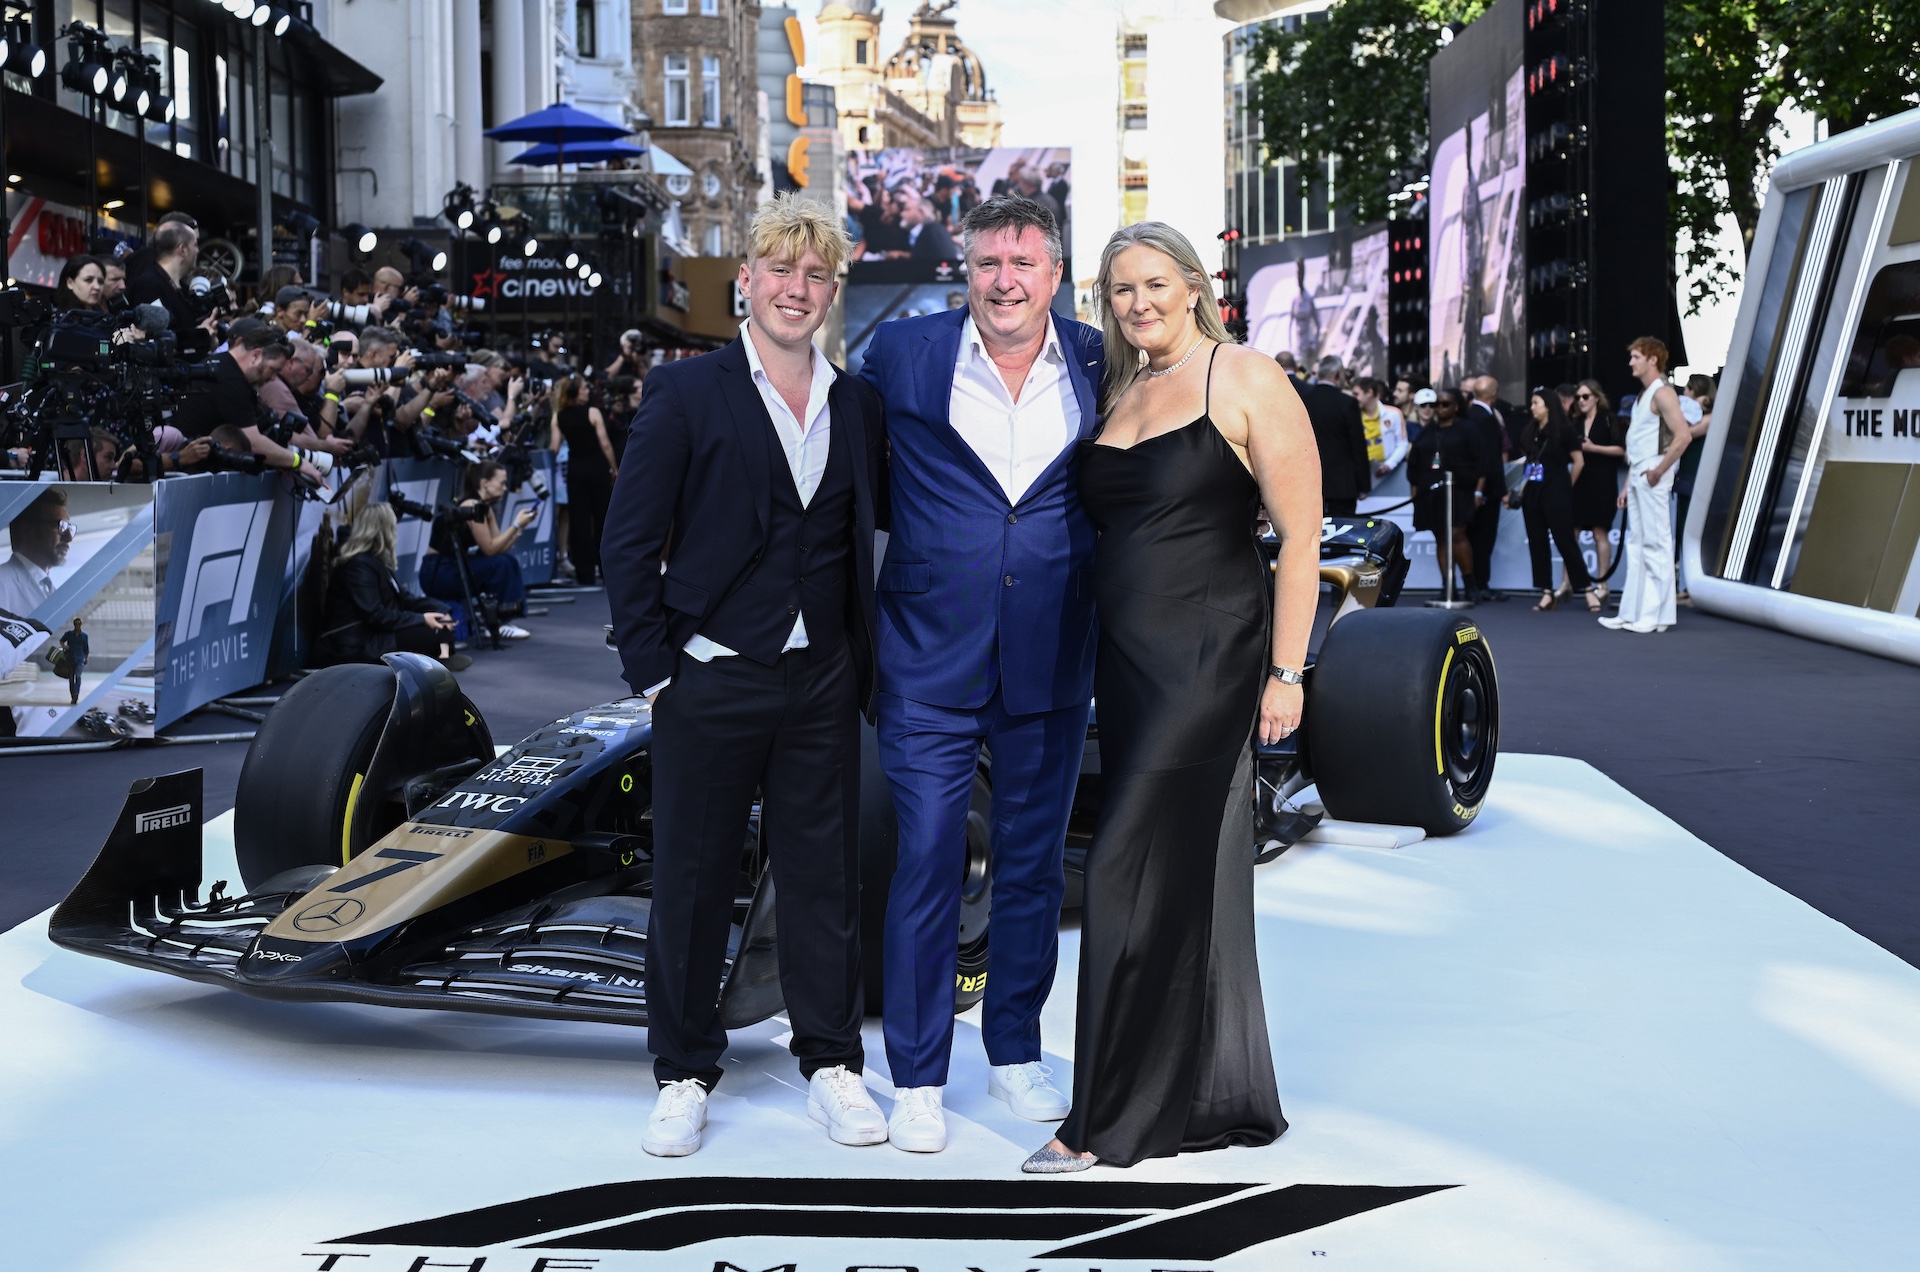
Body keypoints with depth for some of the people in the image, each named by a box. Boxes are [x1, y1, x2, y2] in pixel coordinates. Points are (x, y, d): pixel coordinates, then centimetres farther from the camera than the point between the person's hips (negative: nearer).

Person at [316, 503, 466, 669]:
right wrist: (422, 619, -21)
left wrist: (435, 610, -2)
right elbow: (375, 616, -23)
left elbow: (399, 600, 12)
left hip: (372, 634, 10)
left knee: (439, 608, 0)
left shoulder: (376, 560, 13)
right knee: (432, 635, -22)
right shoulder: (359, 565, -17)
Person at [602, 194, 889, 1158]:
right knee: (692, 881, 6)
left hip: (822, 682, 3)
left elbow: (876, 529, 14)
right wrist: (652, 668, -8)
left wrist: (865, 662, 5)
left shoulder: (857, 406, 7)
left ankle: (831, 1063, 23)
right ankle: (684, 1076, 20)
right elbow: (627, 543, -5)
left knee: (825, 875, 9)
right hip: (711, 681, -3)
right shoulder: (686, 393, -4)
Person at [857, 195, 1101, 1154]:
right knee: (927, 865, -1)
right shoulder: (902, 353, -3)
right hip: (931, 659, -2)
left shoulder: (1099, 364, 2)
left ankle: (1016, 1055, 29)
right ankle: (917, 1078, 12)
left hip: (1052, 664, 3)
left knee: (1033, 866, 13)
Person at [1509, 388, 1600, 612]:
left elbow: (1578, 461, -5)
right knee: (1537, 543, 4)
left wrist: (1566, 486, 3)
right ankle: (1547, 593, 7)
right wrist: (1519, 491, 7)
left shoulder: (1564, 430, -7)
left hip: (1556, 493, -7)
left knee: (1565, 541, -8)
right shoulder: (1529, 432, 11)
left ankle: (1588, 589, -1)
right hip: (1533, 493, 7)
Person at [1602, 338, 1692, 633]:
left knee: (1656, 545, -6)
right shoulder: (1643, 395, 19)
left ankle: (1656, 616, -5)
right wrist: (1628, 484, 18)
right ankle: (1632, 613, 12)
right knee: (1635, 545, 9)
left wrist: (1659, 471, -18)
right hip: (1637, 476, 10)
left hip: (1652, 478, -10)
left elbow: (1683, 435, -22)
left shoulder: (1662, 393, -10)